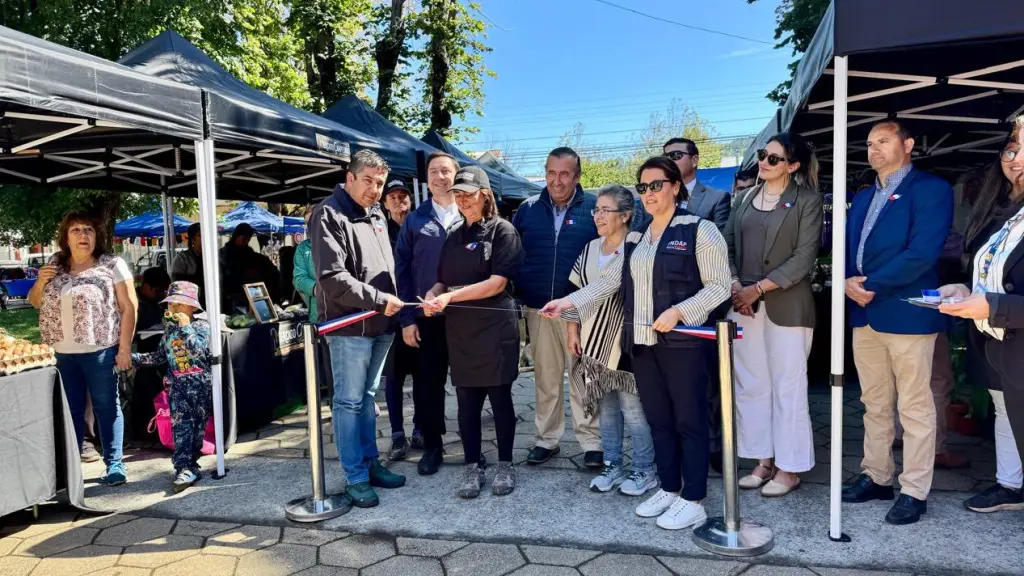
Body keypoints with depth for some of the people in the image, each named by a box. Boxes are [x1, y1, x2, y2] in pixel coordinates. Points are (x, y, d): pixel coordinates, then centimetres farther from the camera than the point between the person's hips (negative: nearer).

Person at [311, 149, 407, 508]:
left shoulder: (376, 215, 15)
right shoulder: (329, 215, -11)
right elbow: (332, 278, -19)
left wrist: (394, 305, 8)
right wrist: (380, 300, -16)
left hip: (380, 325, 8)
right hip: (350, 326, -8)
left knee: (368, 397, 16)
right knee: (349, 402, 1)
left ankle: (370, 462, 27)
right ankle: (355, 477, 10)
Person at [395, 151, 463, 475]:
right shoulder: (414, 220, 5)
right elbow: (402, 270, 3)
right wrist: (407, 318, -3)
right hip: (427, 317, 1)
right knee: (428, 383, 7)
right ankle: (432, 445, 23)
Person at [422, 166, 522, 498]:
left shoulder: (502, 230, -3)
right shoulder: (454, 237, 15)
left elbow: (498, 283, -13)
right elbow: (443, 281, 16)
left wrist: (451, 296, -19)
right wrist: (432, 295, -7)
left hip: (495, 327, -5)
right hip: (460, 330, 5)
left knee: (499, 397, 4)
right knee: (466, 401, 8)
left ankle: (505, 465, 18)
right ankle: (472, 466, 19)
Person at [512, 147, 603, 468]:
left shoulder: (594, 208, -2)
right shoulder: (528, 209, 6)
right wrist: (518, 294, 3)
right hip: (538, 309, 3)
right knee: (545, 377, 12)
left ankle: (591, 442, 12)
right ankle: (547, 439, 24)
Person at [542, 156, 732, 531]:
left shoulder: (699, 230, -4)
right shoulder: (635, 238, 14)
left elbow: (719, 286, -7)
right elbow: (610, 281, 10)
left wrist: (678, 311, -19)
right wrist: (570, 302, -1)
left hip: (682, 341, -6)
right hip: (642, 343, 6)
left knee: (689, 420, 2)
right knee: (658, 419, 13)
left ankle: (693, 501, 13)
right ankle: (669, 489, 26)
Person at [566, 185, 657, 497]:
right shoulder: (590, 249, 9)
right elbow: (577, 291, 14)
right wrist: (573, 331, 9)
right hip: (595, 340, 7)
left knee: (633, 408, 0)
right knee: (606, 407, 14)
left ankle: (645, 471, 17)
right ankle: (612, 466, 27)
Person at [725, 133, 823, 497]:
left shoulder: (807, 201, -1)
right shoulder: (747, 198, 13)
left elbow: (804, 258, -9)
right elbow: (727, 246, 9)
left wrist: (759, 289, -14)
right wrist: (735, 286, -7)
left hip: (786, 307, -5)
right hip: (744, 305, 5)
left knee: (787, 388, 2)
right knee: (751, 386, 8)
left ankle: (789, 468, 12)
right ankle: (764, 461, 20)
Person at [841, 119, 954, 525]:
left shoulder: (931, 189, -4)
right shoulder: (863, 198, 20)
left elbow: (922, 252, -16)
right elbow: (847, 247, 14)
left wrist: (872, 286, -15)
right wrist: (849, 281, -6)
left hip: (906, 313, -7)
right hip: (864, 313, 7)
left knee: (914, 407, 2)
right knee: (874, 405, 15)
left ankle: (914, 492, 11)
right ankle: (876, 477, 26)